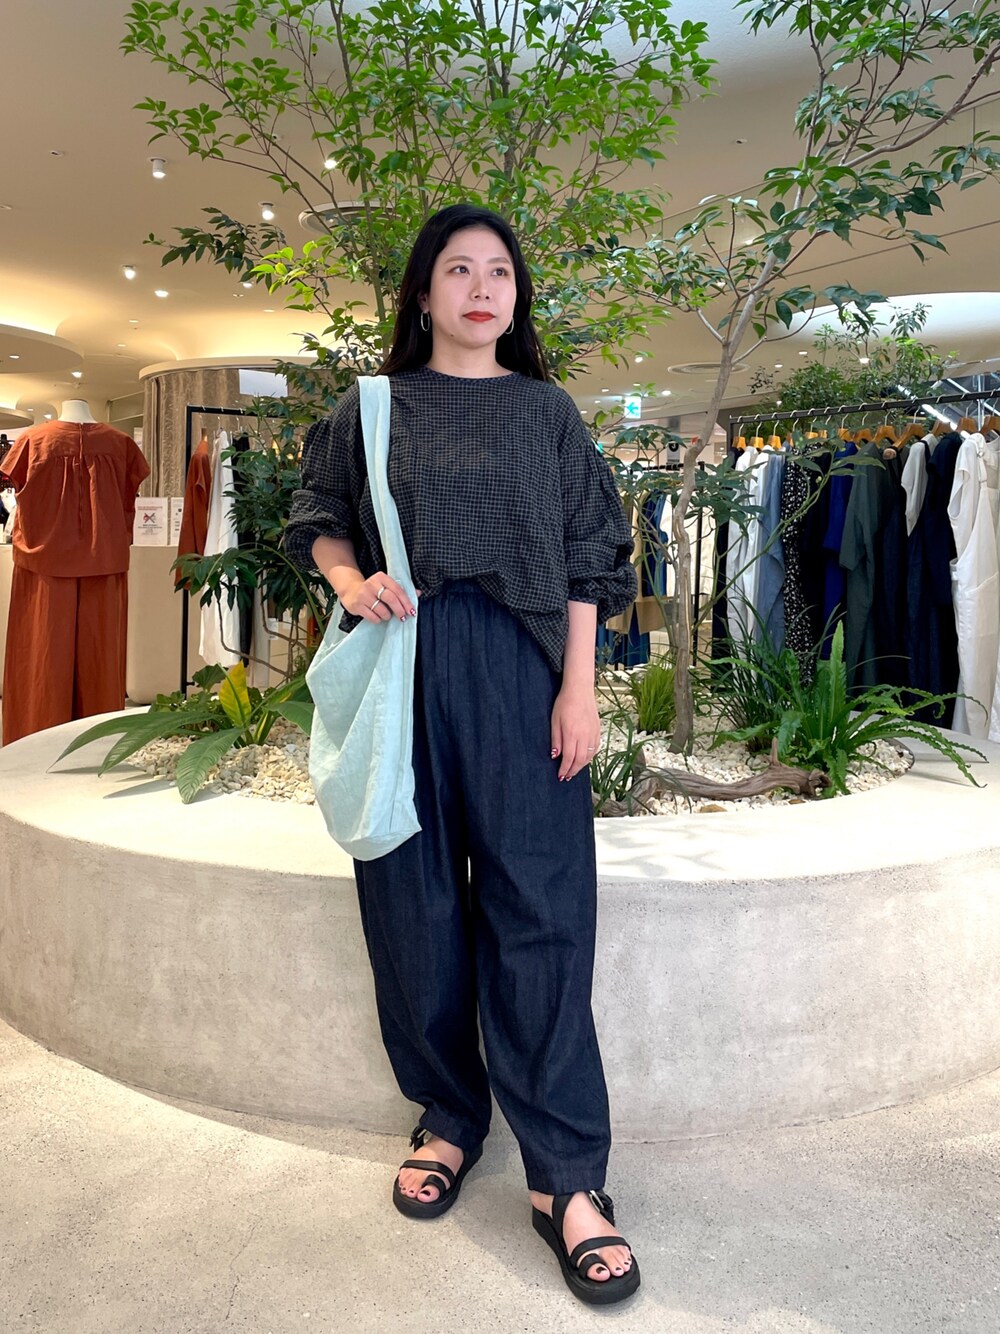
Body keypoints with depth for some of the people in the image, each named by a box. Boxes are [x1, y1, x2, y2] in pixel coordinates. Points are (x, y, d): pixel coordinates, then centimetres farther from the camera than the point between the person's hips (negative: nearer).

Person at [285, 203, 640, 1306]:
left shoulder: (547, 411, 12)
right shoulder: (373, 408, 13)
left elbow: (586, 559, 7)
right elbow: (319, 523, 17)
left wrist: (579, 687, -3)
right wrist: (350, 580, -7)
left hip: (521, 674, -1)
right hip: (401, 669, 1)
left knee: (537, 906, -5)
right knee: (416, 900, 5)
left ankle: (563, 1172, 5)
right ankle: (447, 1118, 25)